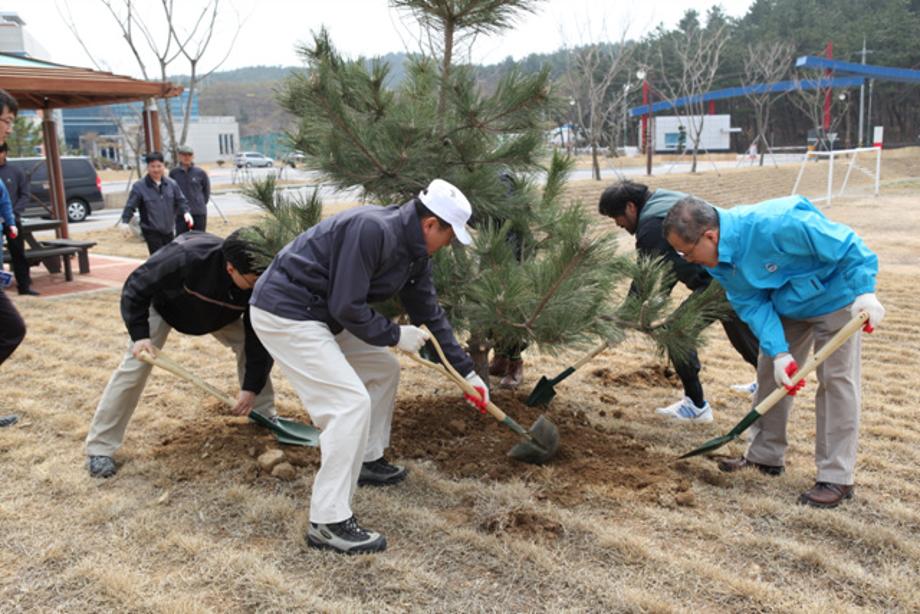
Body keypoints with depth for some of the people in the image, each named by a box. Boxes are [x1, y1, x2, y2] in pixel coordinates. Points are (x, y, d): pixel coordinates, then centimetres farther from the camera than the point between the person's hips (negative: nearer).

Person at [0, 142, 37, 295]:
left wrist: (14, 212, -11)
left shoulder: (16, 172, 3)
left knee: (18, 254, 7)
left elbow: (25, 195, 2)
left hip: (12, 221, 1)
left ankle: (24, 285, 14)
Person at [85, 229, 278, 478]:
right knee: (135, 366, -13)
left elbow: (258, 335, -22)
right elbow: (136, 287, -30)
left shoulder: (256, 283, -32)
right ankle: (99, 448, -3)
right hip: (162, 303, -4)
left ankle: (265, 415, 11)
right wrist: (139, 334, -36)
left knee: (249, 344, -8)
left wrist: (251, 387, -23)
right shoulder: (186, 257, -45)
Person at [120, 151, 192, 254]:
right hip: (151, 231, -5)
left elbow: (180, 200, 9)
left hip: (168, 230, 5)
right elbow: (130, 205, -7)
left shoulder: (171, 184, 3)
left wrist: (186, 212, -10)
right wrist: (125, 221, -20)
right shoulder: (139, 186, -8)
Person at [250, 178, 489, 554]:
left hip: (321, 315, 10)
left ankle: (368, 460, 34)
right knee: (351, 402, -17)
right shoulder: (372, 229, -25)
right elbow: (347, 307, -25)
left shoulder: (414, 251, 5)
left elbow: (430, 313, 14)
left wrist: (466, 371, 16)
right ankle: (328, 523, -10)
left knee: (384, 369, 18)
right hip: (284, 314, -10)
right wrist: (395, 335, -10)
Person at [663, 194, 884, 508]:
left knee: (836, 381, -6)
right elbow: (752, 305, -13)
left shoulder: (774, 224, -40)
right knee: (770, 372, 10)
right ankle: (764, 455, 24)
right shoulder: (718, 259, -15)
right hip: (786, 305, 7)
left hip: (834, 298, -7)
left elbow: (845, 243, -30)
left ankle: (837, 477, 1)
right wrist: (779, 352, -22)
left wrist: (865, 292, -31)